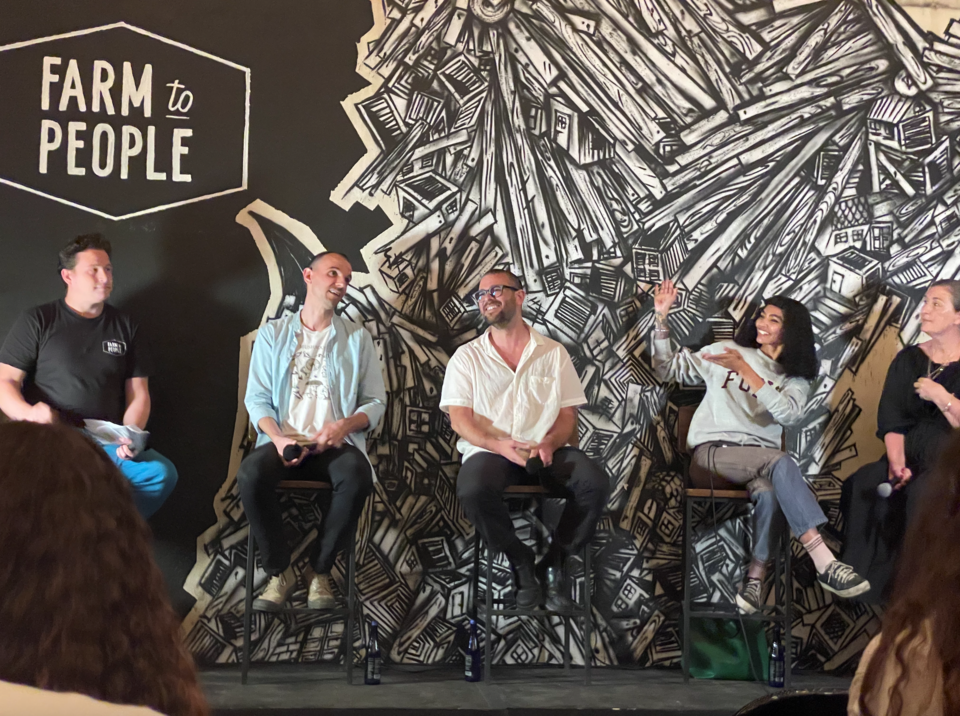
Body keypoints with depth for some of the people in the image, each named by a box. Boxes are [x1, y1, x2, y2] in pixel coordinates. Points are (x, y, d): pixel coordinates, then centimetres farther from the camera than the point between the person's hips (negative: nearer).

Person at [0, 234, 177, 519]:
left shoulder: (125, 327, 18)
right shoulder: (37, 321, 9)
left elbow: (138, 393, 15)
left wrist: (131, 435, -5)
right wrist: (28, 413, -18)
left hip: (106, 444, 3)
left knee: (161, 473, -27)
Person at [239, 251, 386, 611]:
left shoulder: (357, 338, 14)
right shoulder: (272, 334, 13)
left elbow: (375, 402, 10)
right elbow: (257, 398, 7)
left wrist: (345, 426, -12)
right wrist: (277, 437, -13)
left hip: (336, 444, 0)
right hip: (284, 442, 0)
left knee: (356, 475, -35)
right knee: (251, 472, -33)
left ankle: (320, 570, -16)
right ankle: (279, 570, -14)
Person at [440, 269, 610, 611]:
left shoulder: (553, 353, 14)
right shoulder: (467, 357, 10)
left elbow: (568, 414, 8)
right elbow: (460, 418, 0)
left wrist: (549, 443, -15)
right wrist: (501, 446, -19)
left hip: (546, 451, 1)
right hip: (491, 451, -1)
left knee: (595, 483, -28)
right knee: (473, 489, -36)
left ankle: (553, 564, -9)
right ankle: (521, 563, -11)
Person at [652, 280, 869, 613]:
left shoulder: (796, 379, 16)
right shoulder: (726, 350, 15)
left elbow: (788, 413, -7)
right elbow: (667, 369, 14)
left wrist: (744, 369, -12)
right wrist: (661, 317, 4)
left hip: (758, 460, 2)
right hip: (711, 452, -2)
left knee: (770, 493, -37)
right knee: (781, 462, -33)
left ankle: (755, 579, -35)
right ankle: (825, 564, -43)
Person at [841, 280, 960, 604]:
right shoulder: (909, 359, 12)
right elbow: (892, 421, 4)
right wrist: (897, 462, -12)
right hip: (911, 454, 4)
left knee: (923, 493, -34)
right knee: (863, 484, -24)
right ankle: (869, 584, -18)